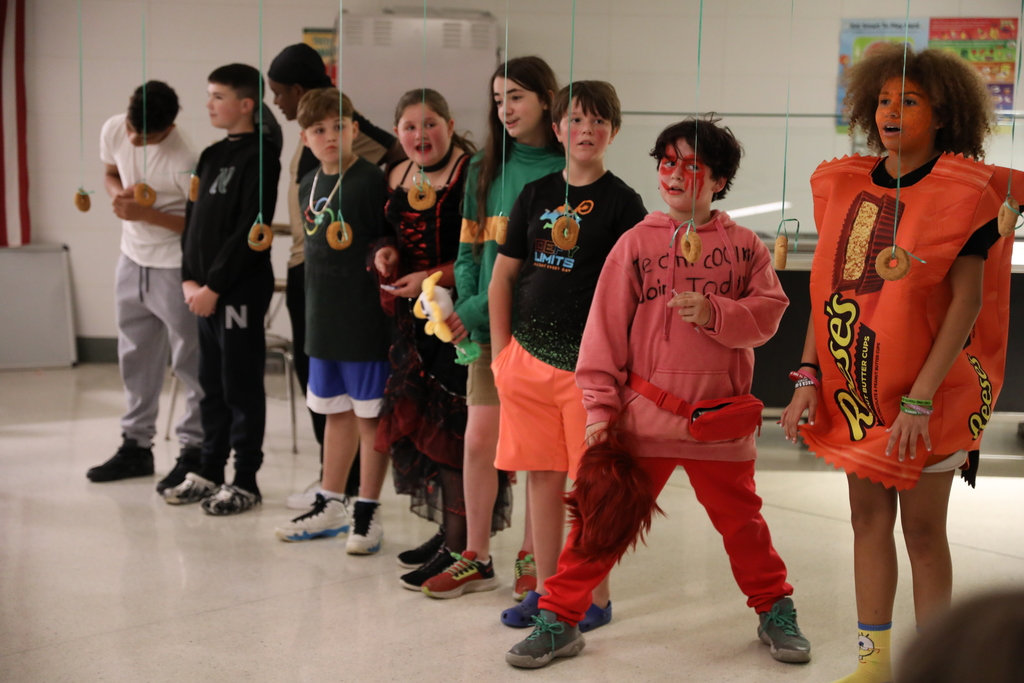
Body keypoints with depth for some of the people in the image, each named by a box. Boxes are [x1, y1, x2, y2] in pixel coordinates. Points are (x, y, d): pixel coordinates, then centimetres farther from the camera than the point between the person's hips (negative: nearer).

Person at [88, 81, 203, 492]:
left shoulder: (183, 162, -26)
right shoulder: (114, 130, -6)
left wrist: (146, 214, -25)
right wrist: (118, 192, -10)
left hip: (176, 269, -7)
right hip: (132, 259, 7)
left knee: (190, 361, 1)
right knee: (135, 357, 15)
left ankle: (194, 450, 10)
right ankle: (136, 444, 27)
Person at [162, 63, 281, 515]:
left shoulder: (259, 157, -10)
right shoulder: (211, 156, 15)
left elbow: (249, 231, -16)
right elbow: (193, 220, 14)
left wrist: (213, 285, -16)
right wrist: (190, 278, 2)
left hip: (240, 290, -8)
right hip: (205, 291, 8)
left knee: (241, 388, 0)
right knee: (212, 386, 14)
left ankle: (245, 482, 9)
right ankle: (210, 472, 24)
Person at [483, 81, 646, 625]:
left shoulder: (622, 202, -1)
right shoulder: (535, 195, 10)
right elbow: (503, 276, 13)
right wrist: (501, 353, 6)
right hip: (529, 355, 4)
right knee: (542, 475, 10)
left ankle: (596, 596, 14)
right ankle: (544, 590, 22)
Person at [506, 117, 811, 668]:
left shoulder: (744, 245, 5)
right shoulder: (636, 242, 2)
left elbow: (768, 312, -1)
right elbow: (605, 328, 0)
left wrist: (714, 313, -18)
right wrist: (599, 406, -5)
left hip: (721, 421, 1)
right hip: (644, 416, -1)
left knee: (741, 521, 14)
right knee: (602, 518, 0)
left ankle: (775, 612, 35)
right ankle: (558, 619, 11)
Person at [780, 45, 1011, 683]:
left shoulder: (964, 193, -10)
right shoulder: (849, 186, 5)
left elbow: (966, 302, -16)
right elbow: (828, 288, 8)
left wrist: (920, 399, -22)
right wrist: (809, 378, 2)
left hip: (929, 387, -5)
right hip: (857, 384, 5)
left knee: (922, 528, 2)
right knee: (868, 518, 11)